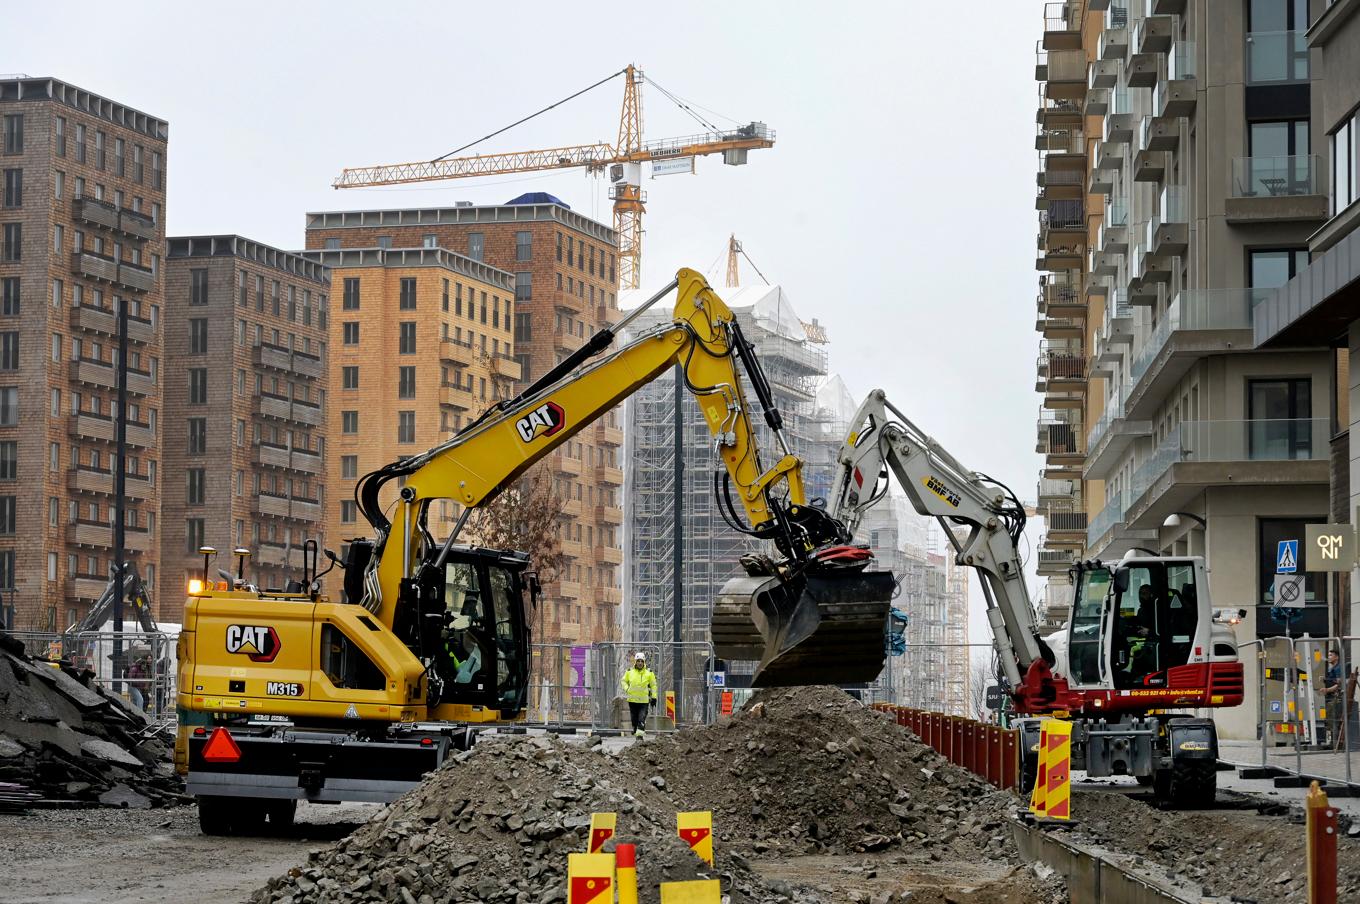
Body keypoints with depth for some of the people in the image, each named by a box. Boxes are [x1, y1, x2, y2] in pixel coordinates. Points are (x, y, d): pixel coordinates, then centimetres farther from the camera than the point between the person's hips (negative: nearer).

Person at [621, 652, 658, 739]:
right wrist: (626, 689, 1)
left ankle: (640, 732, -17)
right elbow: (624, 681, 20)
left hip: (644, 700, -2)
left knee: (642, 718, -14)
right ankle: (635, 731, 28)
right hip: (632, 699, 2)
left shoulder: (649, 673, 2)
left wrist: (654, 697, 5)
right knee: (634, 718, 10)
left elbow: (653, 685, 9)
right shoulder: (629, 672, 6)